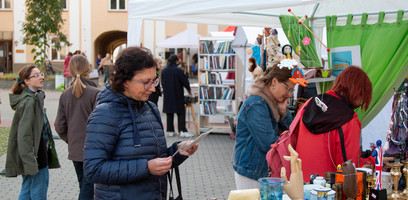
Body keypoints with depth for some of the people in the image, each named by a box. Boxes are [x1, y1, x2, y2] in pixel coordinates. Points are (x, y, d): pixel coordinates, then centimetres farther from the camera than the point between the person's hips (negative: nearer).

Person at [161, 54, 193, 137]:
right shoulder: (178, 71, -14)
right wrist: (189, 90, 10)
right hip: (178, 95, -4)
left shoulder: (164, 71, 0)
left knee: (169, 113, 11)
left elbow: (162, 83, 10)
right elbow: (185, 81, -7)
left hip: (167, 95, 4)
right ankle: (182, 131, -4)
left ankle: (170, 131, 12)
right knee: (181, 113, 3)